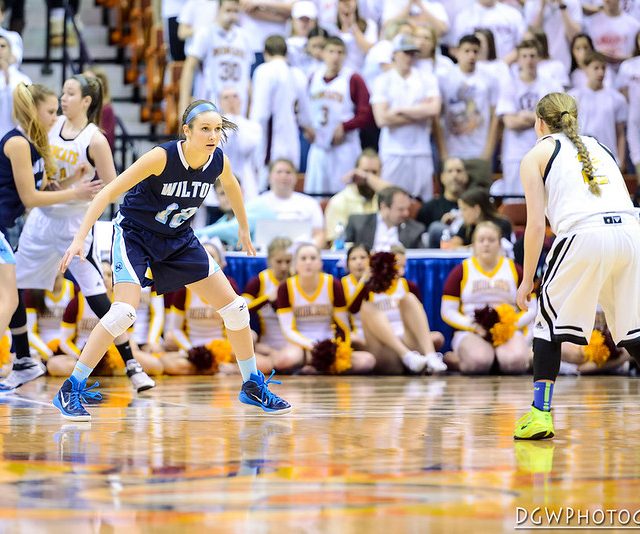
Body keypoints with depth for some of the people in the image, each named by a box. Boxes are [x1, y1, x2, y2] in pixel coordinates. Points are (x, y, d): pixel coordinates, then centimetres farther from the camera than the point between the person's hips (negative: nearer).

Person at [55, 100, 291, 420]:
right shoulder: (162, 157, -27)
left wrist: (244, 228, 27)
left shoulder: (219, 162, -11)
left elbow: (232, 186, 16)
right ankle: (70, 391, -17)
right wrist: (80, 239, -33)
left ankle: (253, 386, 23)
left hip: (178, 239, 6)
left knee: (234, 307, 3)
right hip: (134, 234, -6)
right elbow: (108, 193, -26)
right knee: (124, 312, -26)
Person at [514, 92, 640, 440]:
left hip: (585, 235, -4)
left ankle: (540, 415, 3)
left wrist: (527, 280, 13)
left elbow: (536, 225, 7)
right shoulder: (598, 146, 30)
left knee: (548, 323, 11)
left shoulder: (536, 155, 16)